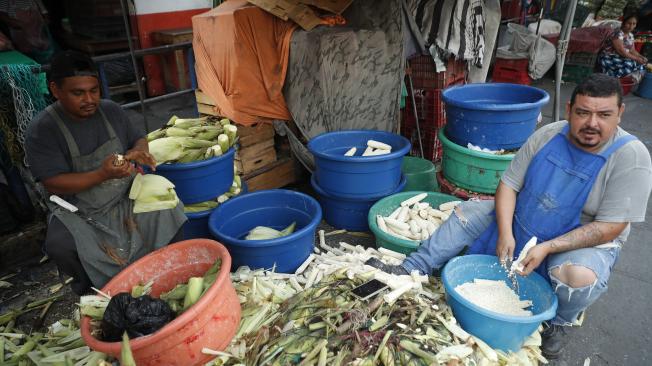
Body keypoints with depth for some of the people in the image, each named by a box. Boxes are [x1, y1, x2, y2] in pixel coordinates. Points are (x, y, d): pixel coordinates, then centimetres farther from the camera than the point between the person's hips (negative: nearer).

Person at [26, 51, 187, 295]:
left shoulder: (110, 110, 1)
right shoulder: (42, 130, -13)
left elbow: (138, 138, 13)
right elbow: (53, 184, -16)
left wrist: (138, 151, -13)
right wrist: (103, 174, -32)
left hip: (126, 197, 3)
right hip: (79, 213, -2)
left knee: (167, 211, -22)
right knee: (60, 246, -30)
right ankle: (93, 289, 1)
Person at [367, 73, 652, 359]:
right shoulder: (547, 135, -10)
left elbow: (610, 228, -22)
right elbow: (509, 184, -7)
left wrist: (548, 247, -28)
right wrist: (505, 233, -21)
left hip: (585, 243, -4)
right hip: (520, 222, 4)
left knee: (582, 278, -35)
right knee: (465, 212, -8)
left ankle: (559, 322, 1)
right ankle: (410, 271, -9)